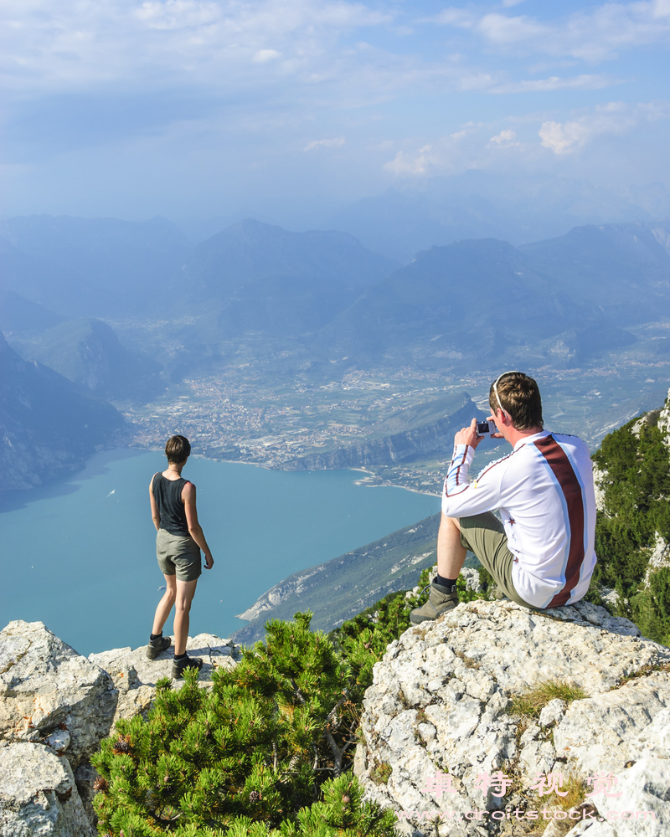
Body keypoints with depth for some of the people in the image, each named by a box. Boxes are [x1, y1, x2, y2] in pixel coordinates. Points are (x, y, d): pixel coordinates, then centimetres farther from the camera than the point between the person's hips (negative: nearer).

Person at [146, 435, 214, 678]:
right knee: (183, 605, 5)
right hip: (184, 545, -7)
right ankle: (180, 662, 15)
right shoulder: (187, 488, -24)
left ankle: (154, 642, 39)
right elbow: (193, 527, -19)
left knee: (171, 591, 29)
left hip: (162, 540, 7)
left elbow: (155, 516, 6)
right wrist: (208, 553, -7)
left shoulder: (155, 480, -5)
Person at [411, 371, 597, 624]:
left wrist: (463, 450, 4)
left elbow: (451, 504, -7)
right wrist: (516, 435, 15)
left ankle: (442, 600, 24)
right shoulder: (578, 447, -8)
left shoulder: (506, 472, -26)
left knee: (454, 514, 9)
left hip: (537, 593, -6)